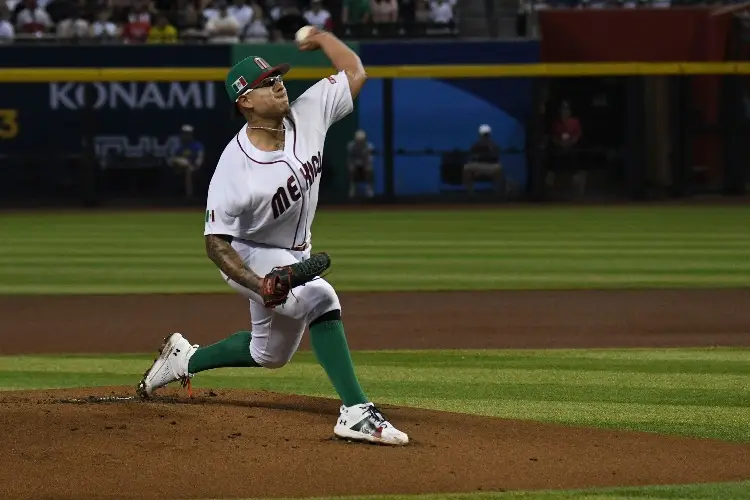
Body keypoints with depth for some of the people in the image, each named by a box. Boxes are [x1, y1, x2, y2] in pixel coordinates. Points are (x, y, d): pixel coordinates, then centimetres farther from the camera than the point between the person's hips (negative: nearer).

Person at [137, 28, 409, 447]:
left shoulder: (308, 116, -15)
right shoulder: (235, 169, -29)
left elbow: (356, 72, -5)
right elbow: (217, 243, -24)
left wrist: (321, 37, 4)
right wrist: (259, 285, -37)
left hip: (295, 256, 7)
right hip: (250, 258, -7)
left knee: (270, 353, 22)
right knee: (320, 299, -34)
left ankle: (184, 359, 44)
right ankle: (356, 412, -34)